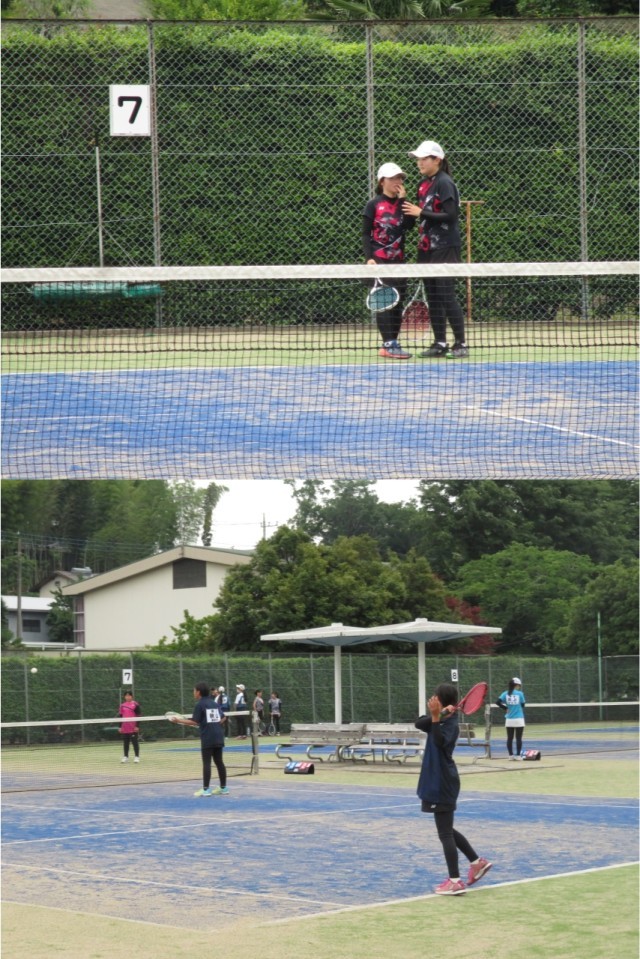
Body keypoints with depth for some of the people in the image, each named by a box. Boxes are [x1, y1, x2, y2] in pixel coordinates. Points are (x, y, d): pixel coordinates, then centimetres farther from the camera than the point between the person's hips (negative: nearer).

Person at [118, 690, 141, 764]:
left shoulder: (135, 705, -3)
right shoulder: (122, 705, 10)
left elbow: (138, 716, -4)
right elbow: (120, 716, 13)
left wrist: (137, 726, -9)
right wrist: (120, 727, 9)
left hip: (133, 727, -4)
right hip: (125, 728, 4)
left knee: (135, 741, -2)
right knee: (125, 742, 8)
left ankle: (137, 757, 4)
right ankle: (125, 757, 15)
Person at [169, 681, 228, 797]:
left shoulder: (199, 705, -7)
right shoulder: (214, 703, 13)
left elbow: (195, 722, -12)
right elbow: (223, 718, 17)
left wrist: (179, 720, -6)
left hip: (207, 738, -6)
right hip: (218, 737, 6)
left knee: (206, 763, -4)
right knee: (219, 762, 11)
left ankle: (206, 789, -6)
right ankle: (223, 788, 14)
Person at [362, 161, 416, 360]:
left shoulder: (402, 203, 12)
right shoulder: (374, 205, -1)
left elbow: (409, 225, -6)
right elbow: (365, 234, -2)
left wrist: (403, 200, -5)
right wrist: (369, 258, -13)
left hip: (397, 261, 5)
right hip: (379, 261, -5)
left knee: (398, 303, 6)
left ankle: (391, 344, 12)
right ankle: (388, 344, -12)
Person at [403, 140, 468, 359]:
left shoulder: (444, 183, -11)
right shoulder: (423, 184, 13)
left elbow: (451, 215, -18)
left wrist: (421, 213, -17)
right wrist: (410, 209, 5)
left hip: (445, 248, -8)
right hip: (427, 248, 8)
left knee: (446, 295, -9)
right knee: (432, 297, 8)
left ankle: (461, 344, -4)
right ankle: (440, 343, 13)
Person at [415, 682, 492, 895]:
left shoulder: (450, 723, -17)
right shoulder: (442, 719, 9)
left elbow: (440, 742, -36)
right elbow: (419, 724, -6)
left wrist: (436, 717, -46)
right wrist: (436, 716, -23)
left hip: (443, 785, -9)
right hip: (437, 783, 9)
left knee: (445, 833, -5)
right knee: (446, 830, 20)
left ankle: (455, 881, -2)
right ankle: (477, 862, 27)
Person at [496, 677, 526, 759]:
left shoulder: (505, 694, 1)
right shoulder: (520, 693, -6)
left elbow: (497, 702, -10)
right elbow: (522, 705, -1)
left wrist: (505, 708, 0)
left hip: (509, 720, 3)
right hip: (519, 719, -3)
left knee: (509, 738, 8)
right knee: (518, 738, 2)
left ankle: (511, 755, 9)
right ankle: (518, 755, 1)